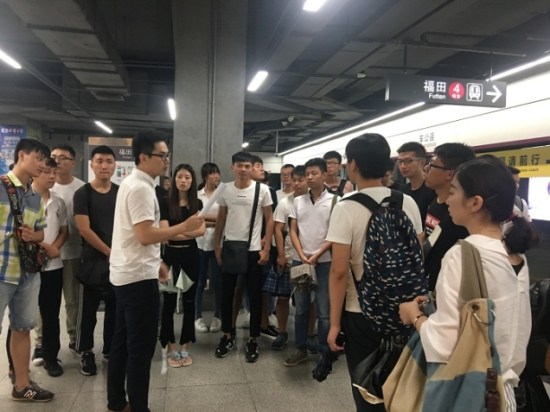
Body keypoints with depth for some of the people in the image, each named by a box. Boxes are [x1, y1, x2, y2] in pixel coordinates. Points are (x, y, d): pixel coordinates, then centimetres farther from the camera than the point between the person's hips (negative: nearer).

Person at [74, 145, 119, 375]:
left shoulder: (120, 193, 6)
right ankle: (86, 352, 20)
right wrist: (109, 252, -12)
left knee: (115, 308, 10)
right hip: (93, 260, -3)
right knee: (88, 309, 4)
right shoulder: (83, 194, -6)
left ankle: (110, 349, 25)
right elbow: (84, 229, -12)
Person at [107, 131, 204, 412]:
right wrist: (184, 227, -18)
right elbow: (146, 235, -25)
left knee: (122, 341, 18)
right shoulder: (141, 188, -19)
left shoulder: (132, 183, 14)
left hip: (125, 274, 11)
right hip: (138, 277, -11)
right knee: (141, 347, -1)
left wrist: (156, 261, 19)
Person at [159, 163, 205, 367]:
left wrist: (176, 232, -12)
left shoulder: (197, 203, 5)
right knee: (169, 301, 4)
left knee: (189, 301, 8)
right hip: (171, 255, -3)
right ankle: (170, 347, 17)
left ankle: (185, 347, 20)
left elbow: (201, 230, -7)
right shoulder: (166, 203, -3)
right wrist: (190, 232, -10)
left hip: (191, 255, 3)